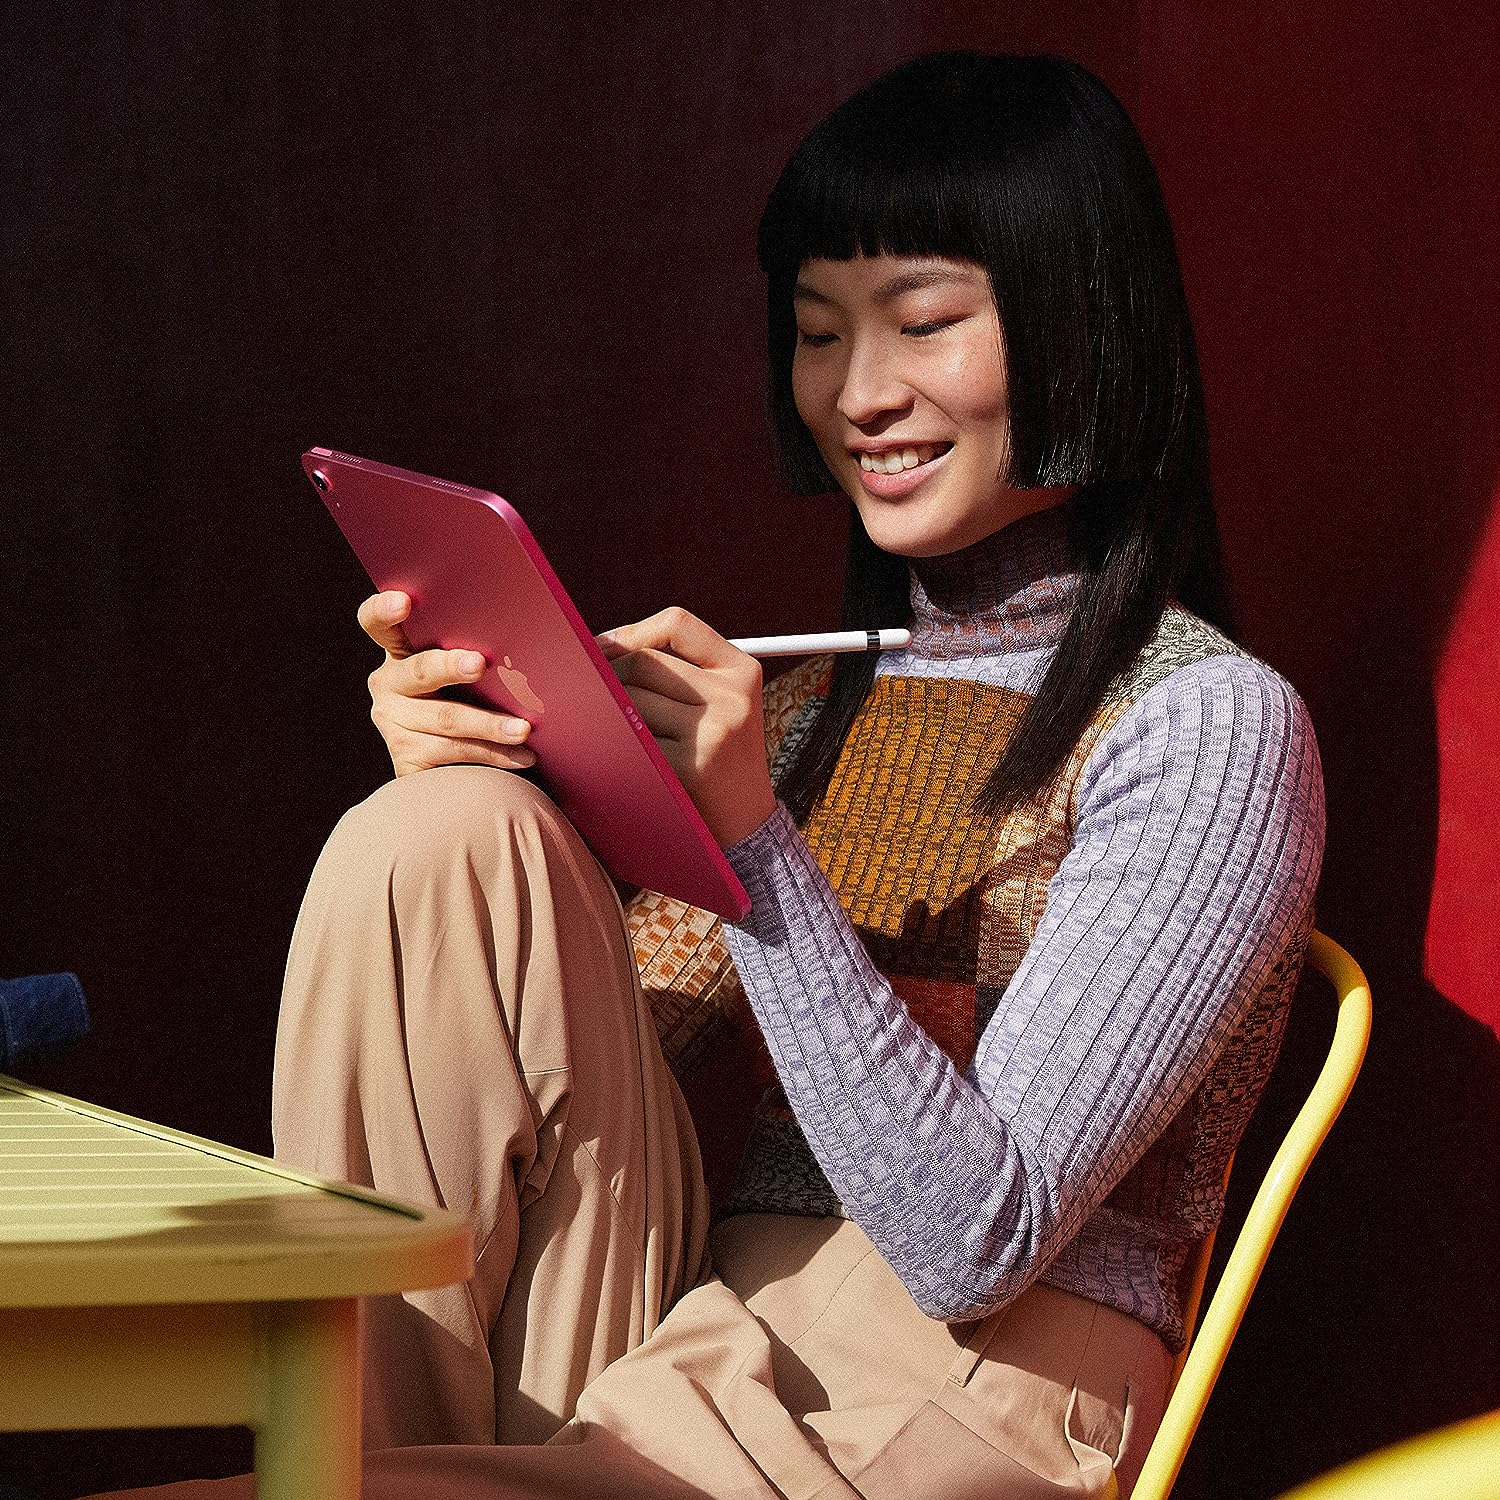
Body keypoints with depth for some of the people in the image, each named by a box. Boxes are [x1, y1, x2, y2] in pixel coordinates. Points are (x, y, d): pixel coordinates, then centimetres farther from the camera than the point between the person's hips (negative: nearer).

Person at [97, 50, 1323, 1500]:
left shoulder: (1211, 726, -5)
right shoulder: (821, 695, 17)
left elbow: (976, 1246, -15)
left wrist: (754, 836, -22)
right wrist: (472, 799, -6)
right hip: (693, 1346, 7)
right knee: (439, 834, -15)